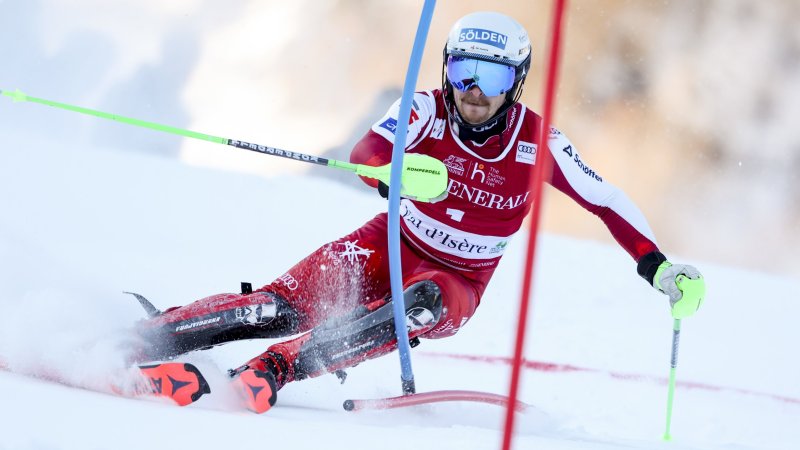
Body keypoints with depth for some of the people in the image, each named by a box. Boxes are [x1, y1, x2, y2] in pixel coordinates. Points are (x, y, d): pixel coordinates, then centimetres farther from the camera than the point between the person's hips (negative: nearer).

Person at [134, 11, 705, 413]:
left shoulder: (538, 144, -14)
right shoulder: (427, 111, -15)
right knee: (285, 304, -24)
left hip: (455, 284, 0)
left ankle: (267, 373, -44)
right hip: (392, 245, 0)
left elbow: (607, 201, -3)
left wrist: (658, 265, -13)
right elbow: (365, 155, -32)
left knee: (417, 310, -37)